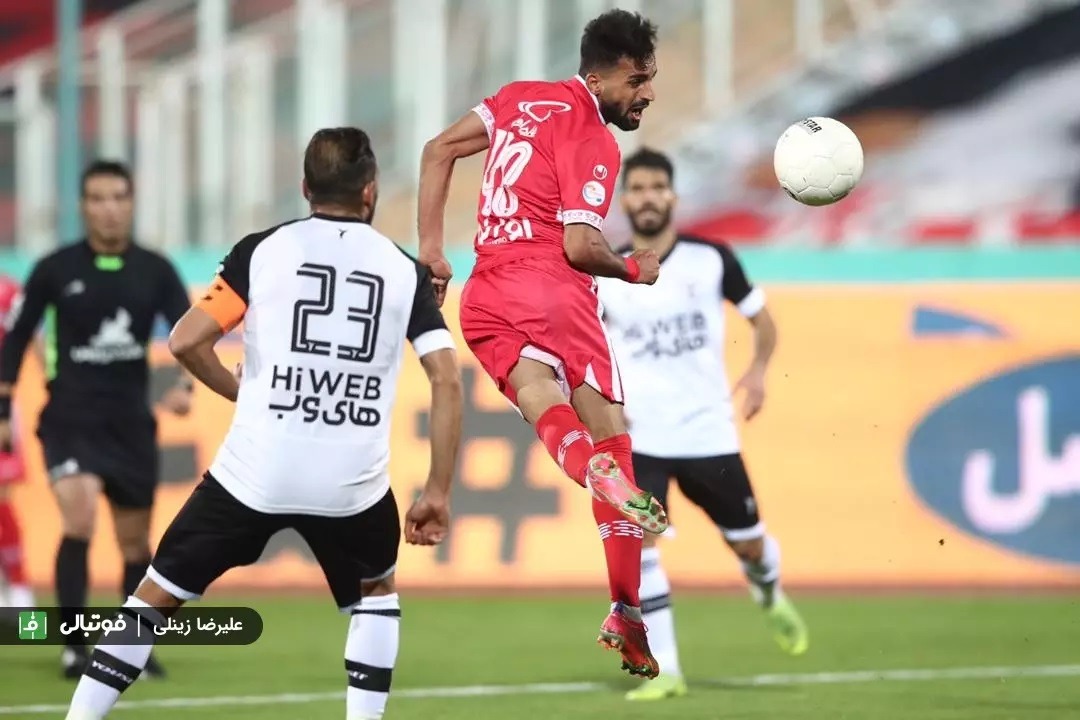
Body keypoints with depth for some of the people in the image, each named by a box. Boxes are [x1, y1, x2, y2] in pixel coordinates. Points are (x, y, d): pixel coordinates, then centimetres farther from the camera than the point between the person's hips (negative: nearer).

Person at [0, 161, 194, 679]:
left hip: (131, 422, 3)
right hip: (69, 418, -3)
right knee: (80, 520, -23)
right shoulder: (55, 269, -4)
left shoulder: (155, 272, 1)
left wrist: (187, 385, -19)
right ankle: (73, 646, -15)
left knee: (135, 541, 10)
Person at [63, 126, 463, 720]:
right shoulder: (405, 270, 6)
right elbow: (447, 381, -1)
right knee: (376, 594, 29)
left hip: (254, 472, -1)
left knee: (156, 597, 12)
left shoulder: (263, 250, 3)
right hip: (353, 484, 1)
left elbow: (186, 342, -4)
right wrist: (438, 492, 6)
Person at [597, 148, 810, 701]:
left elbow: (761, 320, 8)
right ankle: (664, 670, -8)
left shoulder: (711, 259, -3)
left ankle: (772, 599, 45)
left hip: (708, 432, 0)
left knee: (748, 544, 9)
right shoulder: (603, 275, -2)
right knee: (637, 547, -17)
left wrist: (758, 369, -10)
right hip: (638, 438, 0)